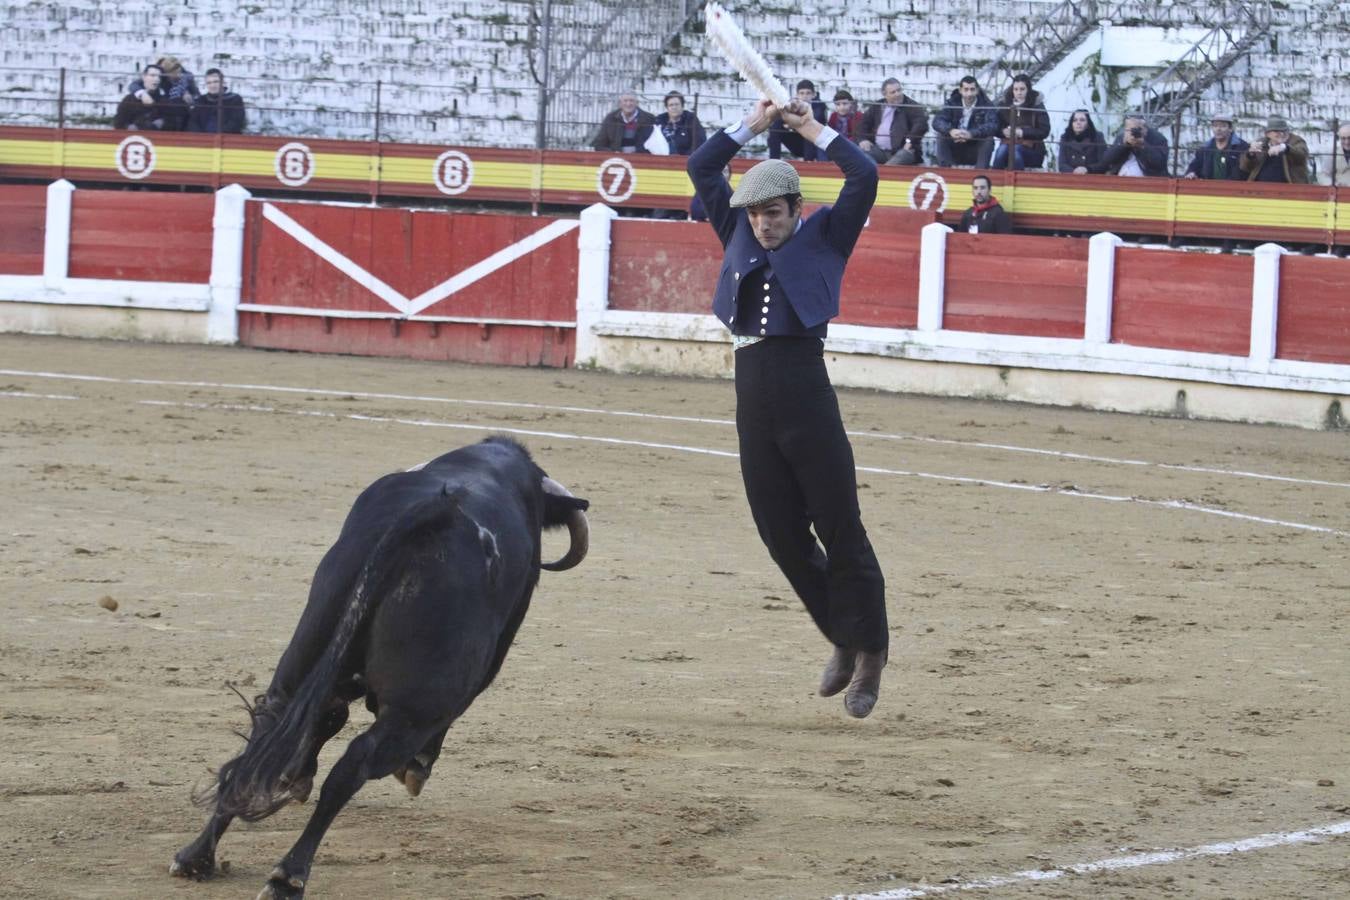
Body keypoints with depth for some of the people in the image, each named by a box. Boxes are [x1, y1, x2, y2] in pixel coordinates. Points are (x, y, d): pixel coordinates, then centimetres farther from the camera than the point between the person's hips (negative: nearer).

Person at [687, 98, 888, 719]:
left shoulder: (824, 237, 6)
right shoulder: (739, 237, 17)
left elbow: (865, 176, -5)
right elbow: (701, 169, 19)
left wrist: (812, 129, 3)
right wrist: (754, 125, 15)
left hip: (806, 388, -5)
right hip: (753, 393, 5)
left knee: (839, 526, -4)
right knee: (780, 533, 6)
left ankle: (869, 655, 4)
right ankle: (842, 639, 20)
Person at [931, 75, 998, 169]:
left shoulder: (986, 104, -8)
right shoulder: (952, 102, -2)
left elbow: (992, 126, -25)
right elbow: (937, 121, -16)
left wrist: (971, 134, -42)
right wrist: (950, 131, -39)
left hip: (976, 152, -2)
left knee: (988, 140, -29)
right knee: (942, 136, -23)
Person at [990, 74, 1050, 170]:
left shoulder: (1037, 105, 0)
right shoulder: (1005, 105, 10)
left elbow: (1044, 131, -6)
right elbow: (996, 128, 10)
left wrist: (1023, 132, -15)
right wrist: (1003, 131, -13)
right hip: (1008, 143, 2)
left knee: (1016, 150, -34)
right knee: (1002, 150, -31)